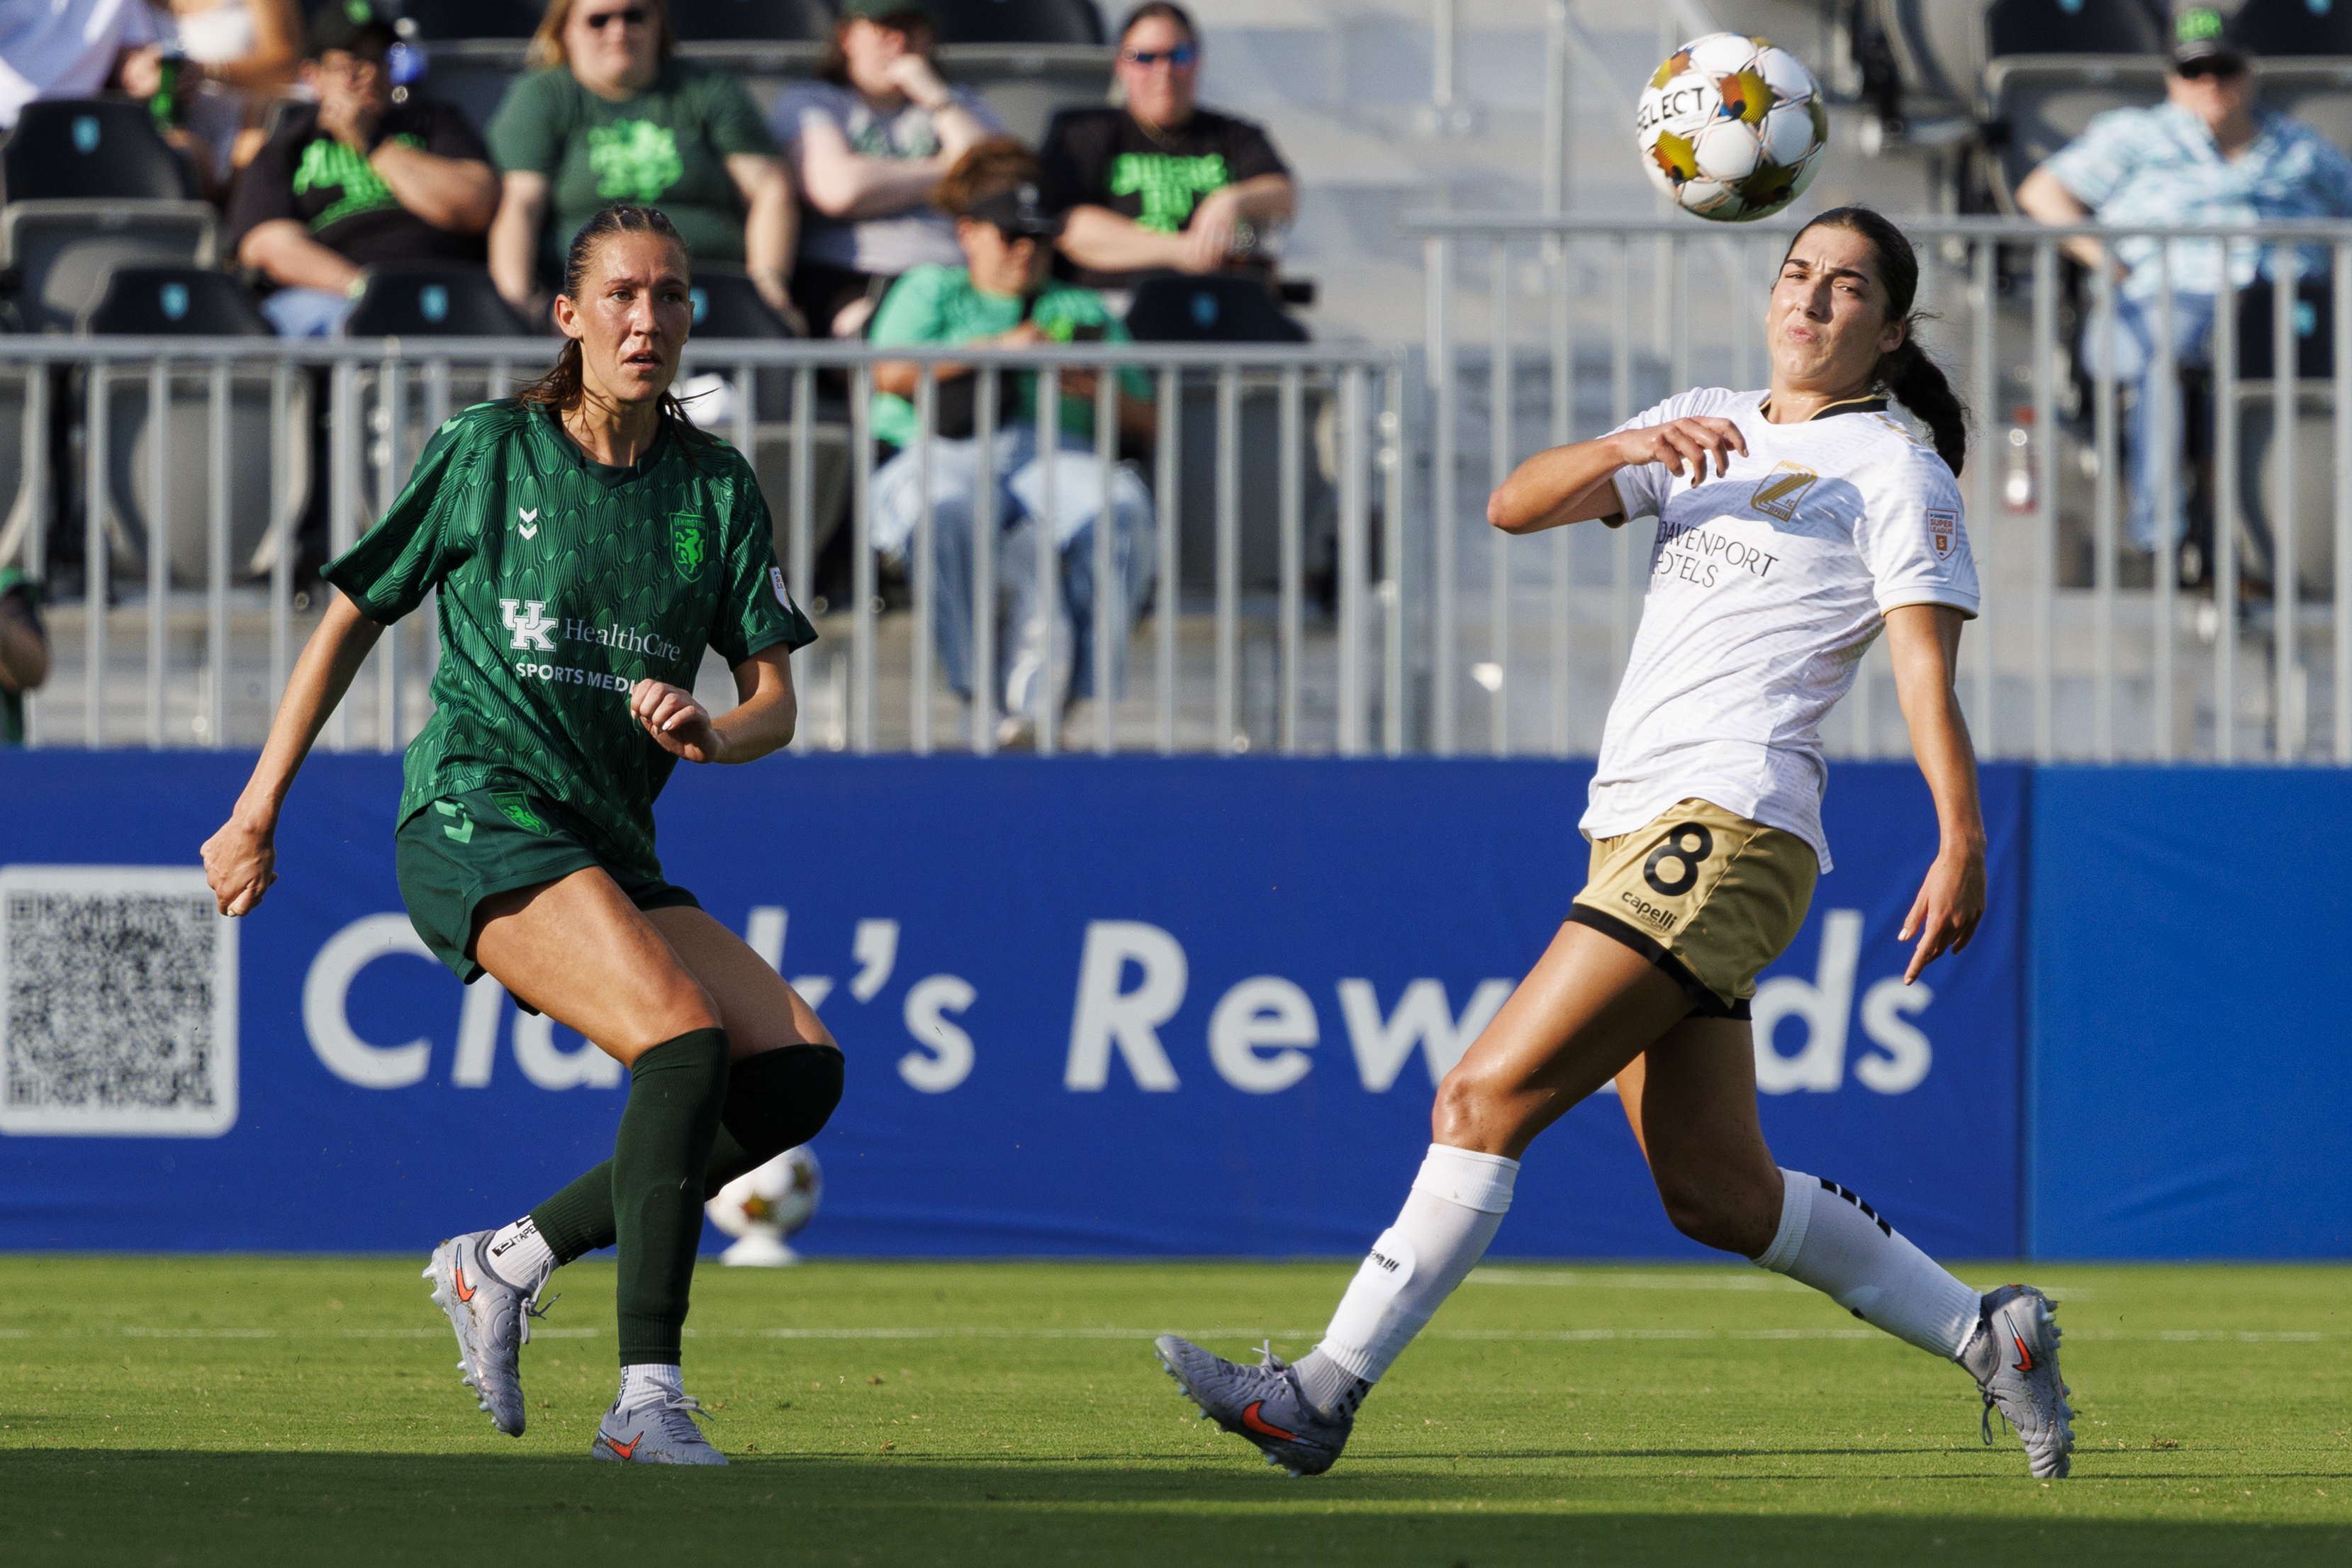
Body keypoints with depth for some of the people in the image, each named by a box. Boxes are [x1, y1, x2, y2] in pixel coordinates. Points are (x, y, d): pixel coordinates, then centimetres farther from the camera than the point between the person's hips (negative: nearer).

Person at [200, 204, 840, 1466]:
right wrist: (258, 811, 7)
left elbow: (774, 703, 8)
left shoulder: (717, 487, 9)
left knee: (798, 1071, -8)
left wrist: (711, 732, -16)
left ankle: (510, 1260, 2)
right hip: (478, 821, -6)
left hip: (611, 849, 6)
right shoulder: (487, 453, 0)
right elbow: (351, 619, 8)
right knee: (687, 1041, -27)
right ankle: (646, 1398, -30)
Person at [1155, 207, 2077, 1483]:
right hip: (1637, 830, 8)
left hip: (1730, 827, -8)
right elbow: (1516, 506, 10)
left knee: (1486, 1098, -14)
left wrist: (1961, 841, -22)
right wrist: (1628, 451, -10)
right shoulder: (1706, 428, 21)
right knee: (1717, 1193, 7)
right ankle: (1986, 1336, 18)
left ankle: (1323, 1395, -13)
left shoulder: (1895, 470, 2)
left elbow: (1925, 671, -9)